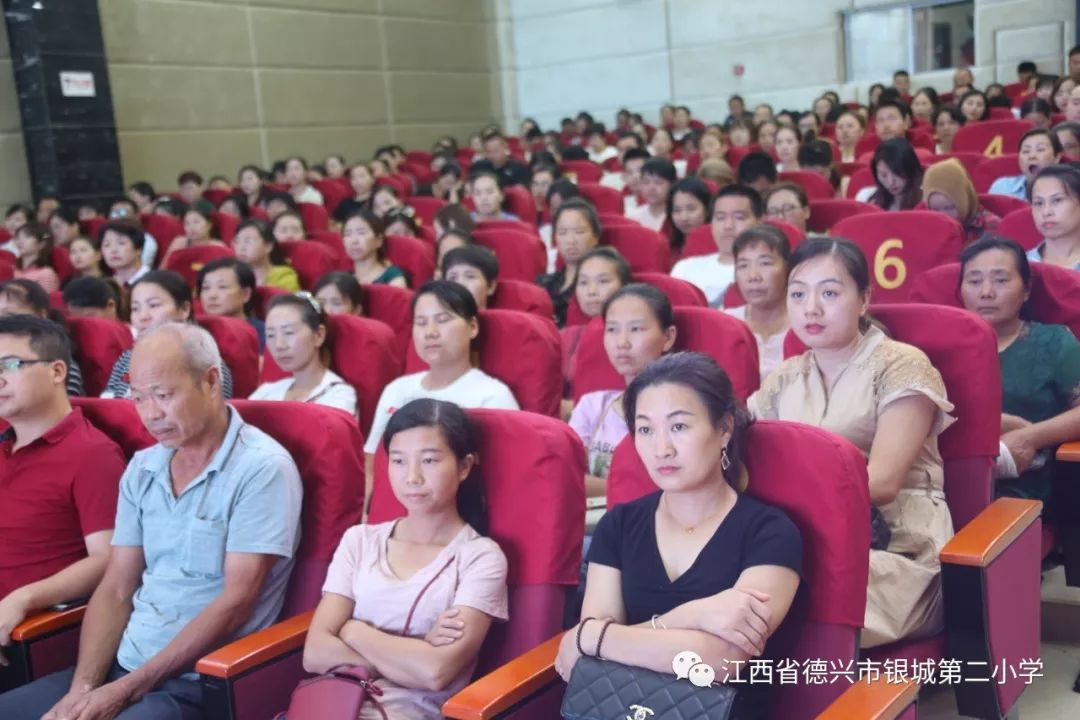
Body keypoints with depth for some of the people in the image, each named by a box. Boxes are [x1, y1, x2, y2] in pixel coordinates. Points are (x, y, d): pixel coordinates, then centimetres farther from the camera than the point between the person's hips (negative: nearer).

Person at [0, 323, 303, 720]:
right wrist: (83, 686, -7)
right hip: (124, 663, 6)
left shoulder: (263, 468, -12)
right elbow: (115, 590, 8)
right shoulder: (141, 469, 9)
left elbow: (235, 603, -16)